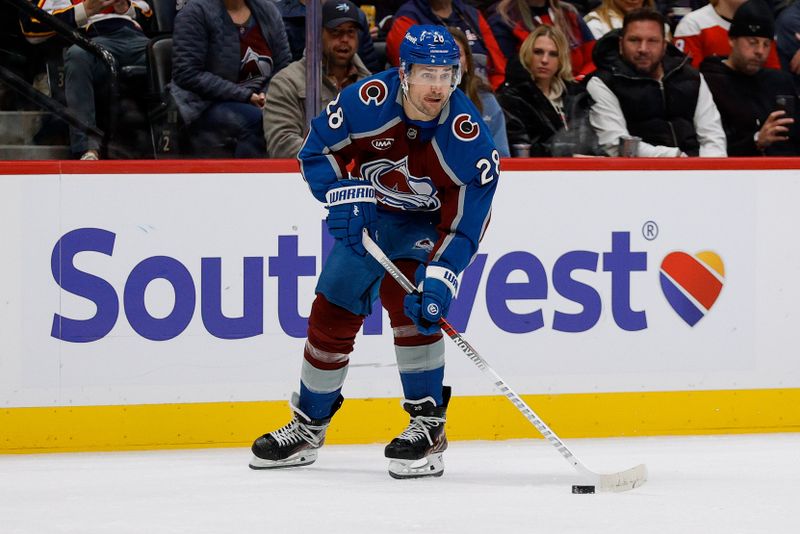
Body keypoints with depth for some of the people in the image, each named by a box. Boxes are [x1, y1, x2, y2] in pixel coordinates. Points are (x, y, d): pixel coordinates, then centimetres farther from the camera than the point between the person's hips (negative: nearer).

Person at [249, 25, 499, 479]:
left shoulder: (469, 138, -30)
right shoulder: (368, 101, -26)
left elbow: (464, 225, -28)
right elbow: (316, 150, -10)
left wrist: (439, 282, -38)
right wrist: (345, 195, -26)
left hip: (429, 223, -3)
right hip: (367, 216, 4)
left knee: (408, 301, -26)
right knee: (332, 312, 6)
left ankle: (428, 427, -18)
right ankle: (308, 427, 24)